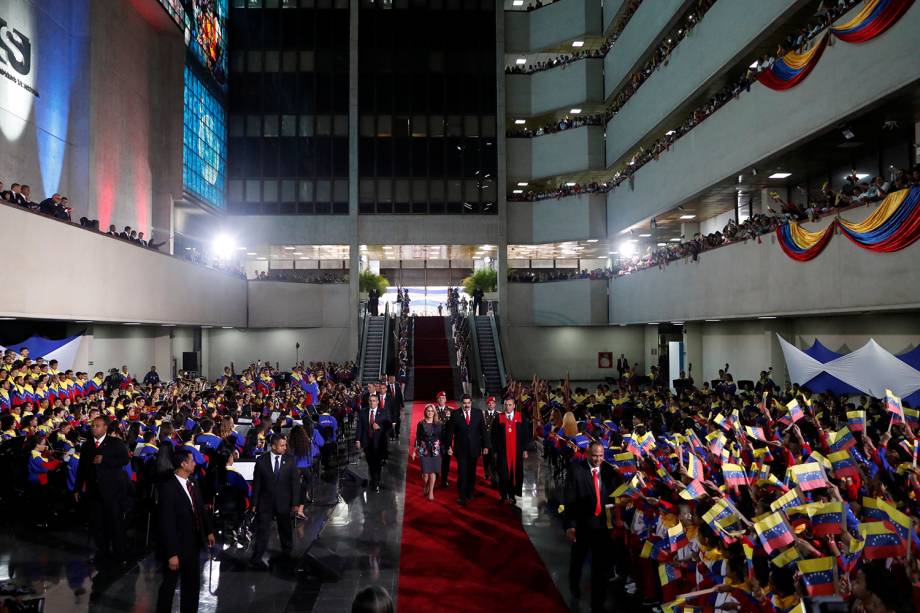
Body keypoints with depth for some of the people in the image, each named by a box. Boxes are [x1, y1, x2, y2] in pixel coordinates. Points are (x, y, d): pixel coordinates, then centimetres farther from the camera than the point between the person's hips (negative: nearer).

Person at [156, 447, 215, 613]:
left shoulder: (192, 484, 0)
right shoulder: (168, 488, -24)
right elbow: (166, 524, -23)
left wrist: (209, 531, 15)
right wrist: (171, 553, -22)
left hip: (193, 544, 7)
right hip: (177, 546, -7)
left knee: (193, 584, 20)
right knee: (169, 585, 14)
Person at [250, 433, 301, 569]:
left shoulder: (290, 460, -5)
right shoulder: (261, 460, -6)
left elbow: (295, 482, -4)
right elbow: (256, 483, 0)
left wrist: (296, 502, -6)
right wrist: (254, 503, 0)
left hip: (284, 503, 1)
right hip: (266, 502, -1)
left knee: (286, 530, 16)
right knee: (262, 531, 0)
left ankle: (287, 554, 35)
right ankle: (257, 558, 10)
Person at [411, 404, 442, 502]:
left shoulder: (438, 424, 1)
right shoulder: (421, 424, 0)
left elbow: (442, 437, 3)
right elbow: (417, 438, 3)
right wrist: (414, 451, 3)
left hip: (435, 450, 1)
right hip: (424, 450, 0)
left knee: (433, 471, 0)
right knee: (425, 472, -1)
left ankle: (431, 491, 13)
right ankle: (426, 488, 26)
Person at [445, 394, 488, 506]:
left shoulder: (478, 413, -1)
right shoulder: (455, 414, -5)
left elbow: (483, 430, 2)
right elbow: (450, 431, -2)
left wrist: (485, 446, -1)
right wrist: (449, 446, -6)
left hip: (474, 448, 2)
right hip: (461, 449, -2)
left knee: (472, 472, 14)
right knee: (462, 473, -3)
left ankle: (470, 493, 30)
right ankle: (462, 496, 5)